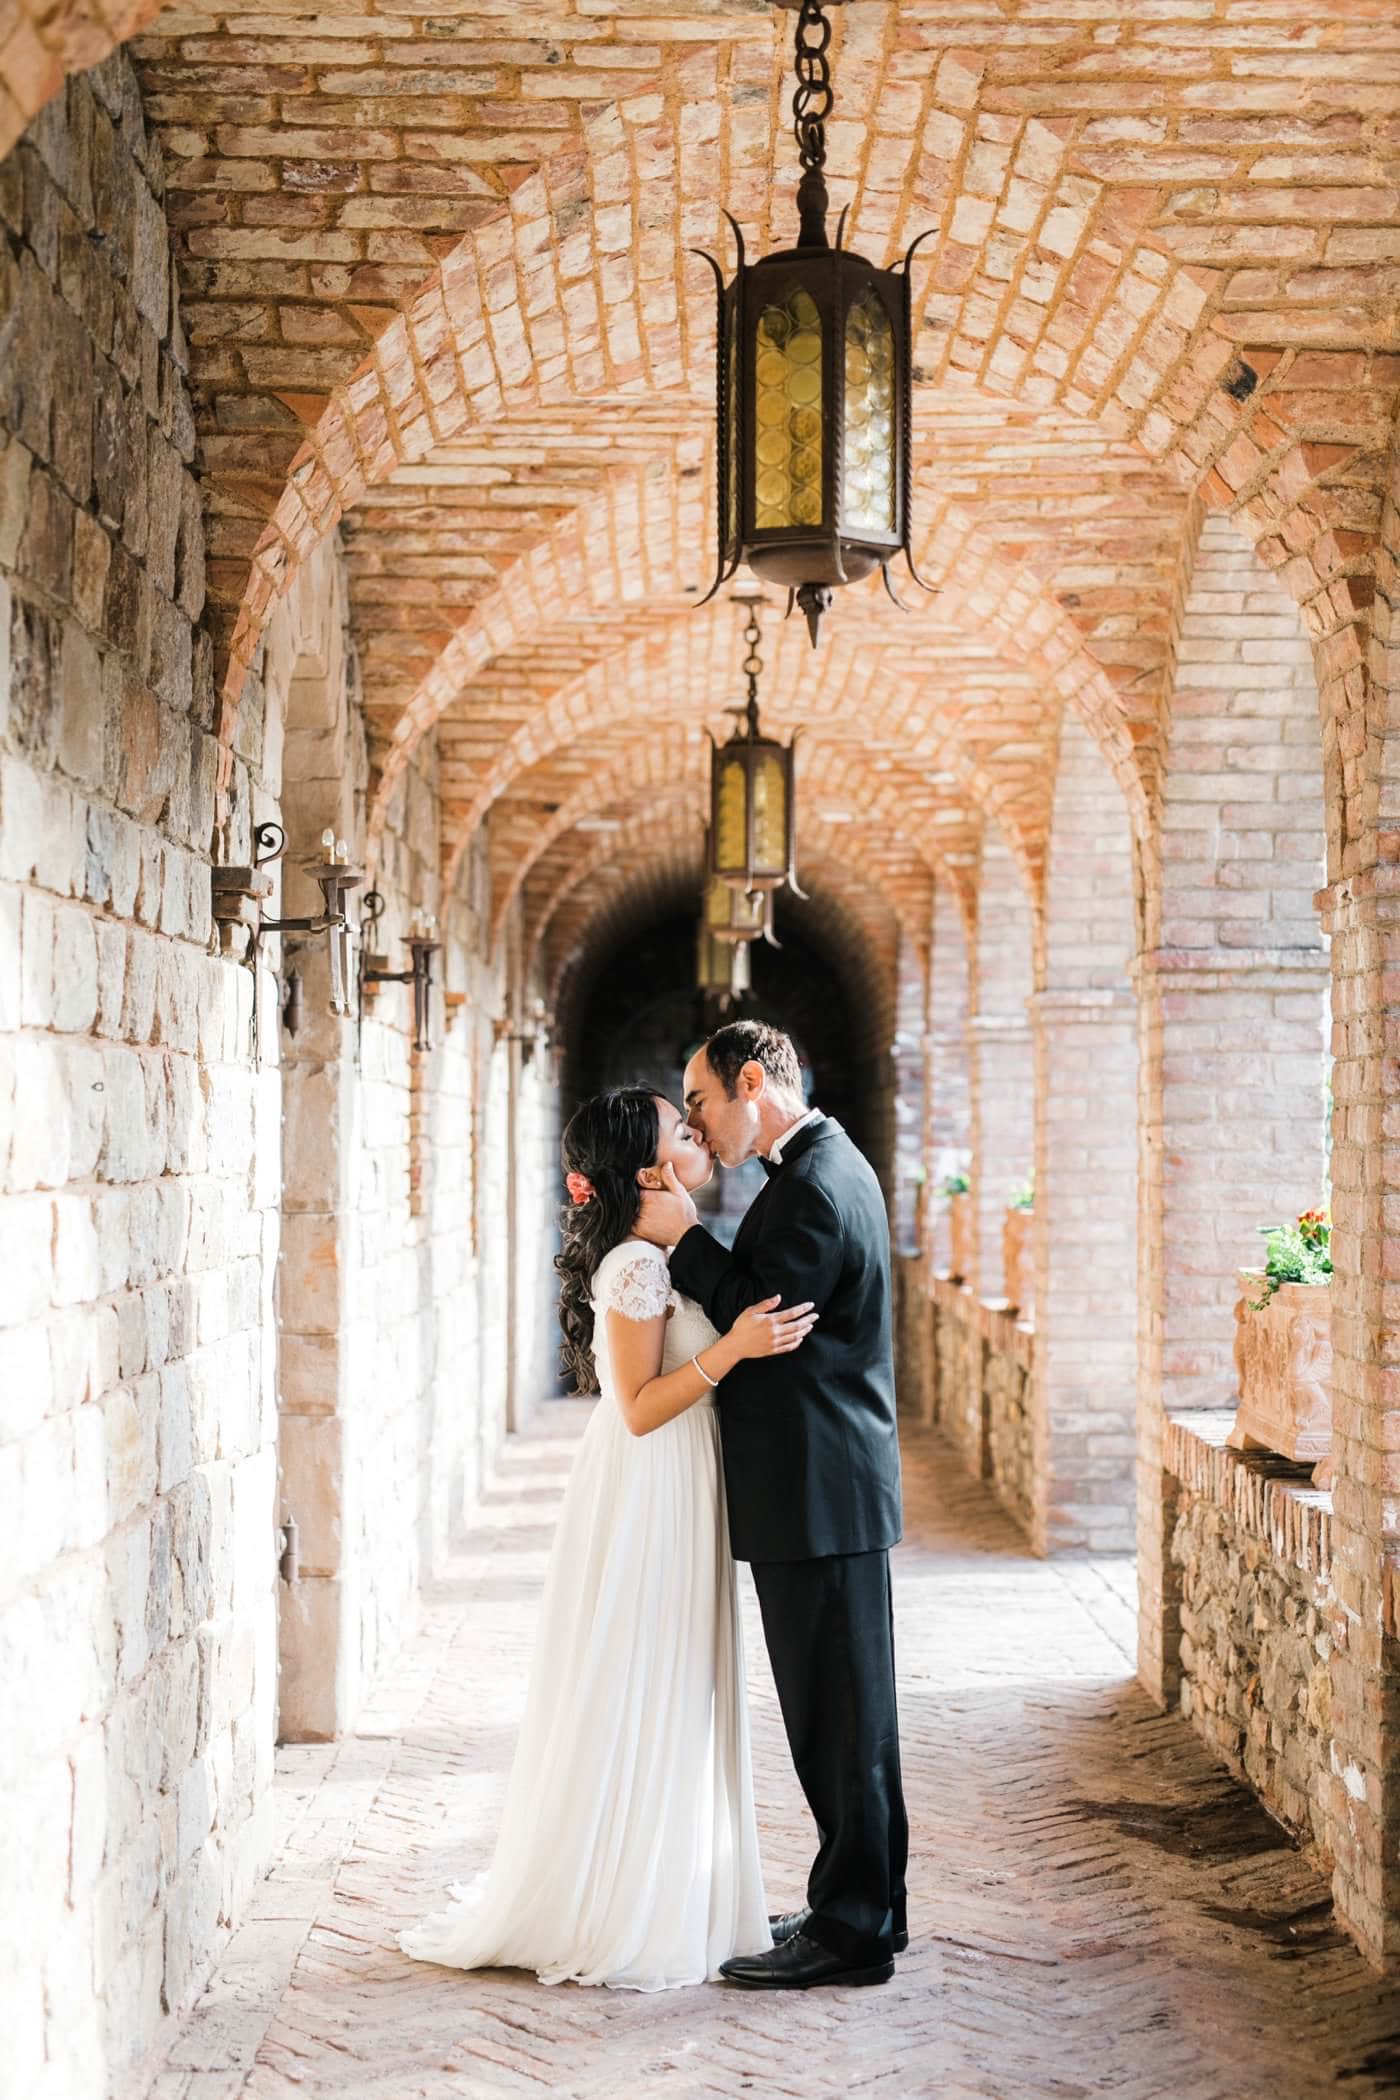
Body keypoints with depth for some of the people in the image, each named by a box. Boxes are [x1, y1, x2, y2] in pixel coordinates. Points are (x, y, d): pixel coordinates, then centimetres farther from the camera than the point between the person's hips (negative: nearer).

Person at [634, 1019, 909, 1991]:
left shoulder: (814, 1188, -19)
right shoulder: (823, 1167, 15)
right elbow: (760, 1296, 15)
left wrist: (685, 1236, -11)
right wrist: (684, 1227, 9)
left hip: (819, 1498, -11)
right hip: (828, 1491, 11)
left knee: (840, 1718, -2)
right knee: (841, 1714, 16)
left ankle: (852, 1929, 6)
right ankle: (863, 1904, 26)